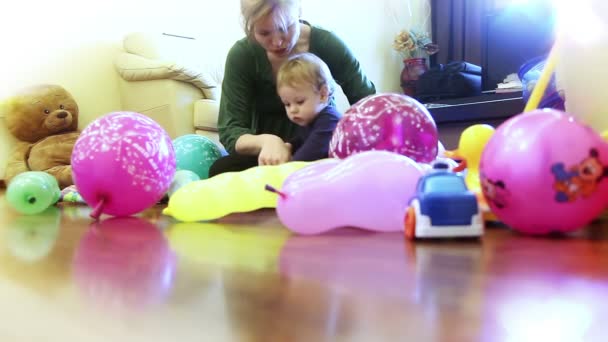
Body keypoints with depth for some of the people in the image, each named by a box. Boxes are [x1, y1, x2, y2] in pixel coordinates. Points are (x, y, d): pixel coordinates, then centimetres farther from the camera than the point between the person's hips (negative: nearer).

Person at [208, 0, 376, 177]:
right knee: (221, 170, -30)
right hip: (266, 151, 1)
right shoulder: (242, 55, -13)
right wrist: (265, 141, -37)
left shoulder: (326, 44, -12)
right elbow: (229, 132, -14)